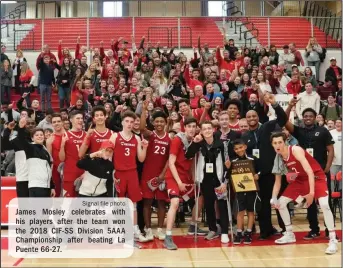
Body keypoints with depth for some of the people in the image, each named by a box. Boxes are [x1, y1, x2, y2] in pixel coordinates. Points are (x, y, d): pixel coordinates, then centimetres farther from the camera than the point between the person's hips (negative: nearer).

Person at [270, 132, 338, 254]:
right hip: (301, 179, 7)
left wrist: (311, 192, -37)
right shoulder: (278, 158, -7)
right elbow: (277, 182, 1)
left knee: (324, 205, -27)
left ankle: (333, 240, -14)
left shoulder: (296, 150, -27)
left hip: (316, 177, -7)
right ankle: (289, 234, 18)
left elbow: (310, 172, -32)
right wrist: (273, 198, -12)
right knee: (281, 202, 3)